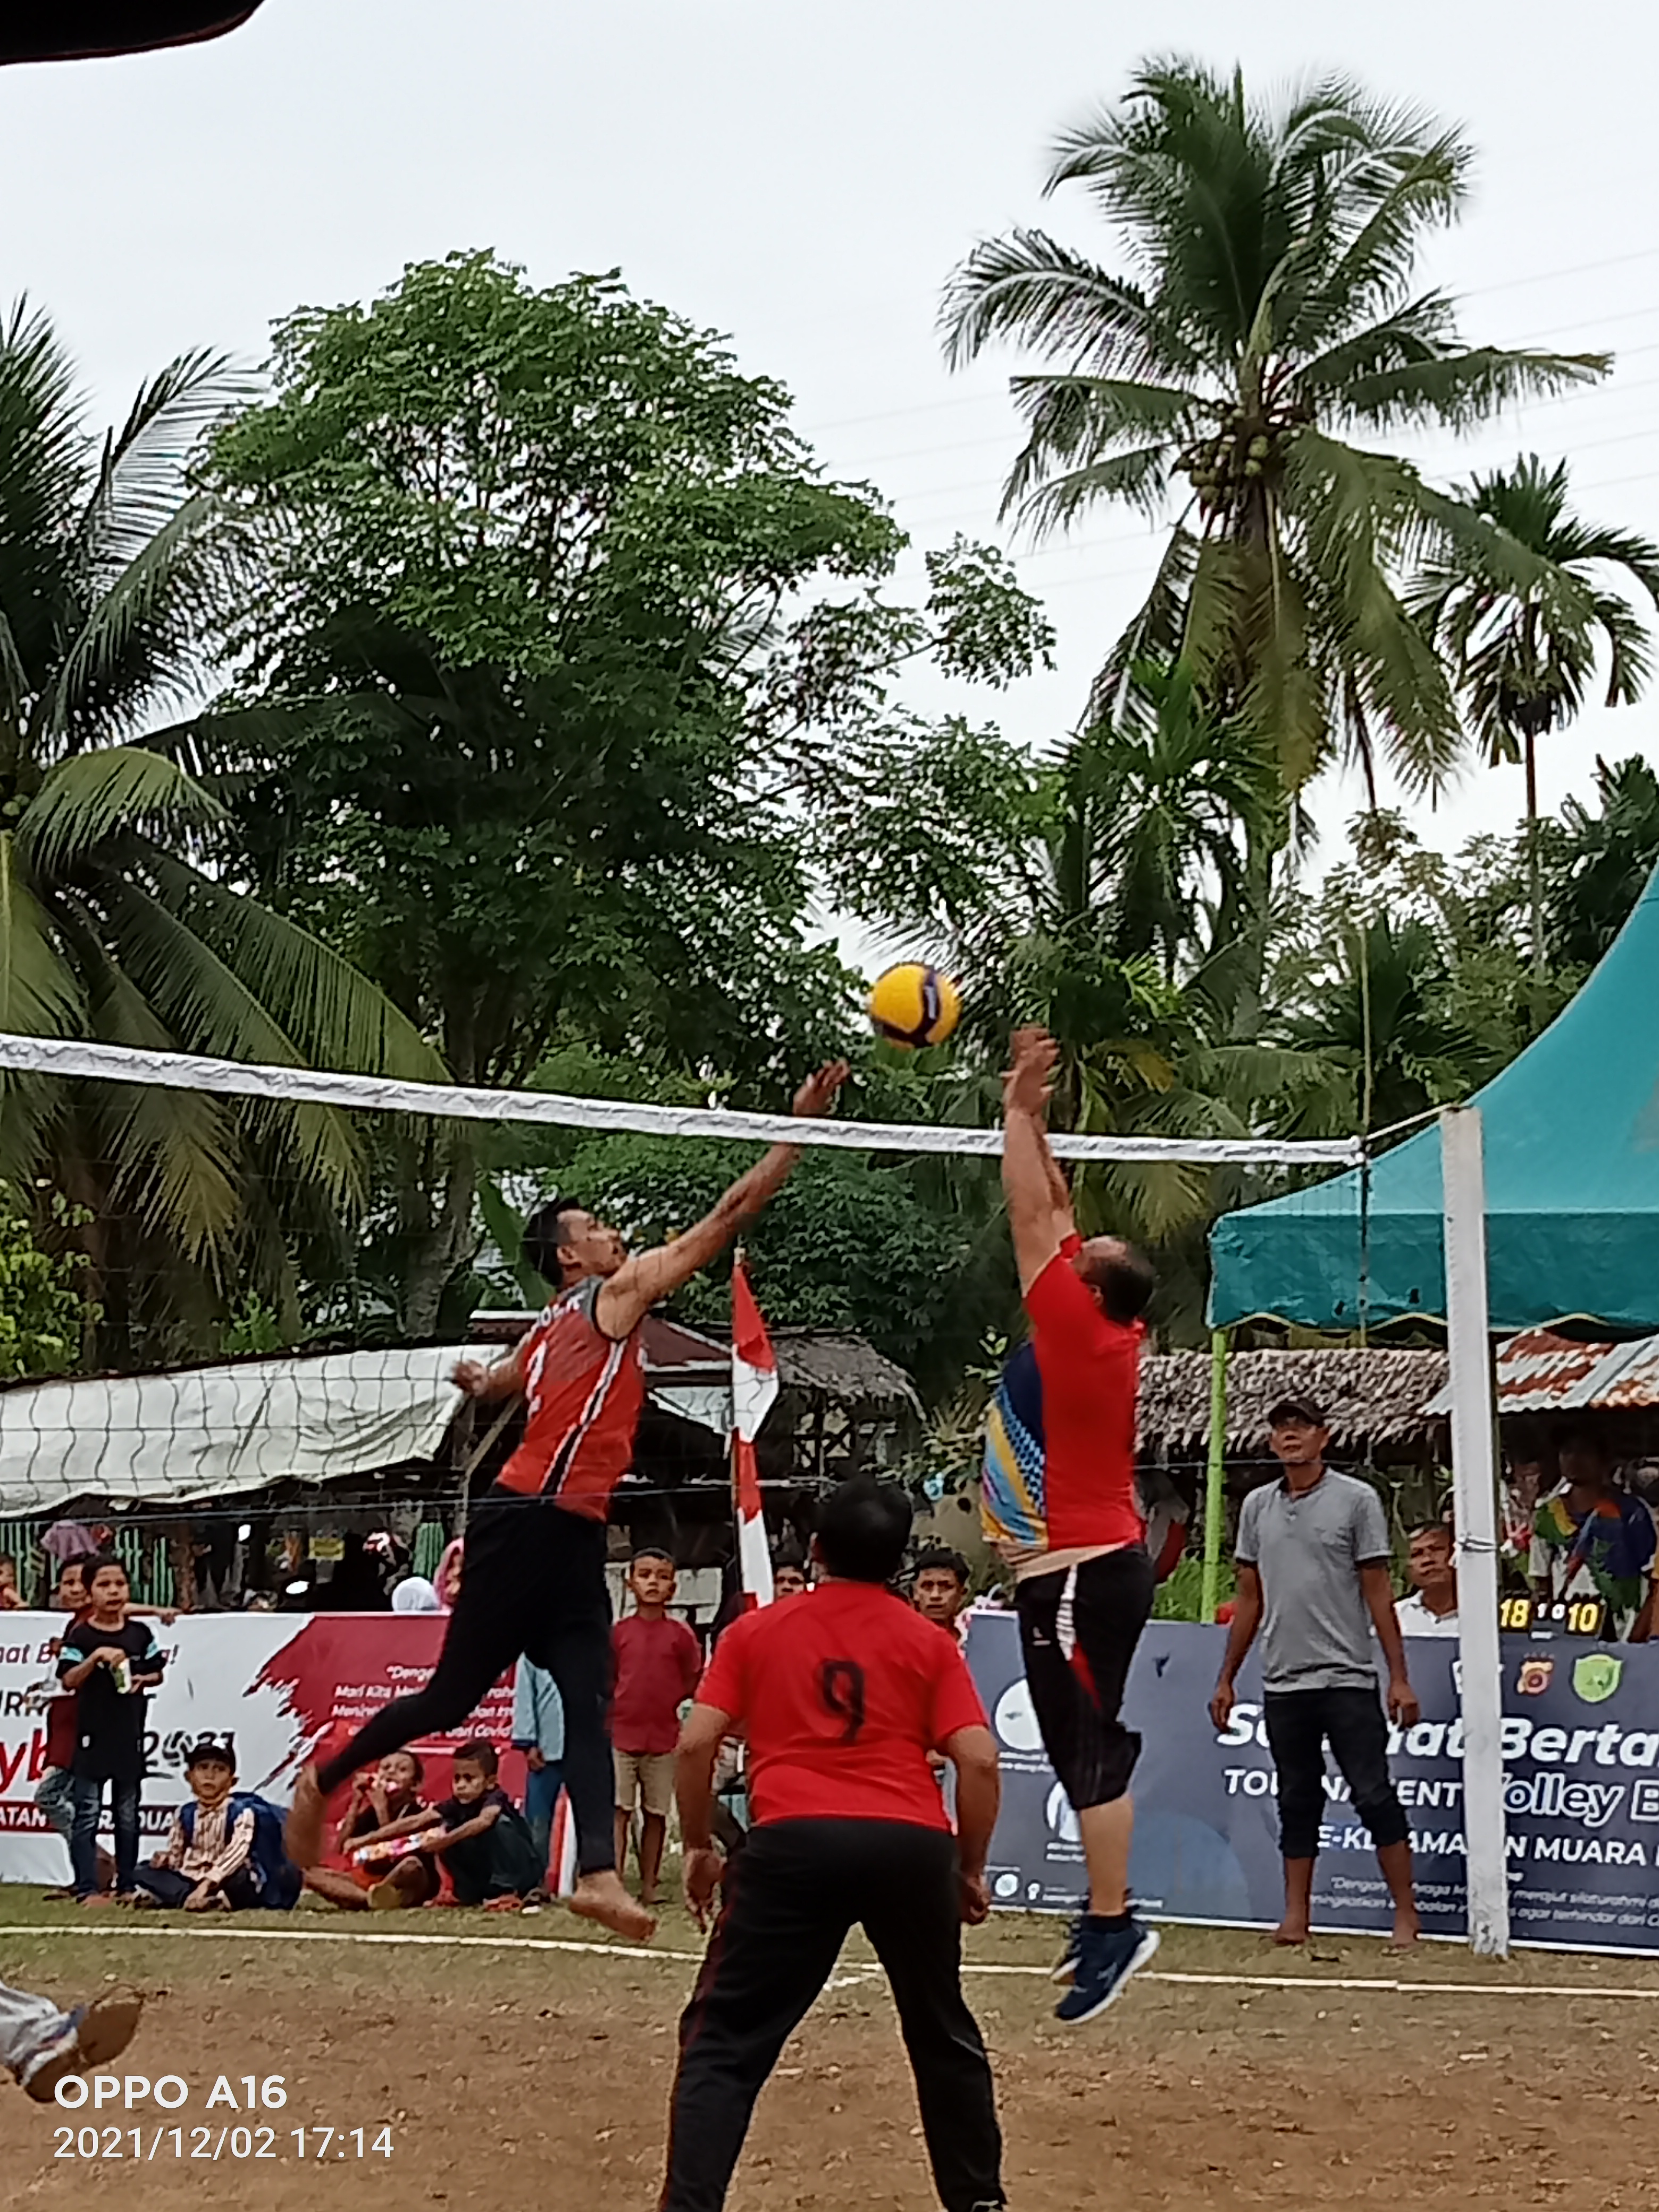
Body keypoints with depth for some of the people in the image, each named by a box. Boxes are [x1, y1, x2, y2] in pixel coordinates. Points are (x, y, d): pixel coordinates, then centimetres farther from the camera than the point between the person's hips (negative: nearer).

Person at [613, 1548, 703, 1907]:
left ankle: (648, 1885, 14)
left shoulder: (680, 1635, 0)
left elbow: (692, 1682, 7)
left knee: (656, 1814, 7)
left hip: (663, 1737, 1)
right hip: (621, 1733, -1)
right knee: (618, 1810, -4)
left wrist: (662, 1701, -2)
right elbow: (607, 1681, 9)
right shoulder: (619, 1632, 1)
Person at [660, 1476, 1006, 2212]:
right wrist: (971, 1869, 14)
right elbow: (979, 1760, 4)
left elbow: (695, 1744, 5)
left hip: (793, 1844, -2)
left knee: (723, 2039, 4)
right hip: (911, 1846, 2)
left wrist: (698, 1846, 16)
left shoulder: (755, 1632, 12)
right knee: (944, 2035, 22)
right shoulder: (928, 1642, 12)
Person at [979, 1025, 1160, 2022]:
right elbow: (1054, 1217, 18)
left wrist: (1018, 1108, -2)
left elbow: (1033, 1219, -9)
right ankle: (1108, 1911, 20)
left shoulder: (1079, 1329, -13)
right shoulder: (1113, 1334, 8)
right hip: (1101, 1561, 10)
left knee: (1090, 1750, -9)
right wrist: (1033, 1120, 19)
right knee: (1089, 1747, 14)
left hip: (1077, 1571, -10)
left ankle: (1113, 1926, -10)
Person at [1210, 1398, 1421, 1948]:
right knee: (1297, 1801, 9)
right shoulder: (1257, 1506, 10)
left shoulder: (1356, 1499, -2)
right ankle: (1296, 1918, 13)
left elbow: (1379, 1594, -3)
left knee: (1374, 1794, -5)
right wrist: (1226, 1679, 13)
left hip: (1348, 1678, -4)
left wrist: (1399, 1678, -7)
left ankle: (1406, 1913, 2)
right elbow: (1249, 1599, 15)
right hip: (1282, 1681, 4)